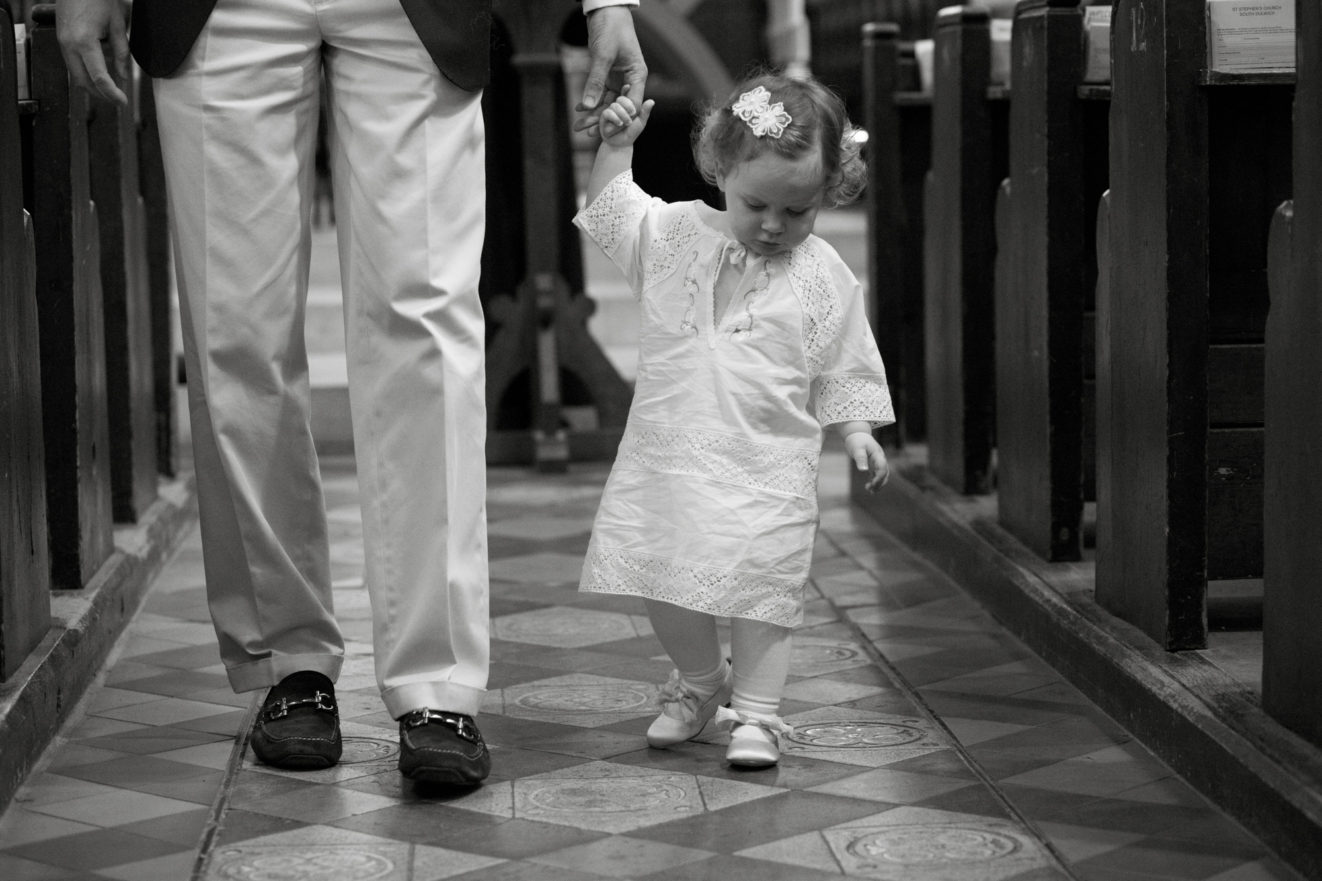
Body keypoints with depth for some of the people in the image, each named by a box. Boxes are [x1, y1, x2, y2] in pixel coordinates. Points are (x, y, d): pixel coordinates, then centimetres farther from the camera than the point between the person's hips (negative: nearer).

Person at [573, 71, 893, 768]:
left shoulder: (825, 277, -2)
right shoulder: (674, 234, 2)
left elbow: (842, 370, 4)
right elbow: (610, 210, 13)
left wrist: (857, 433, -6)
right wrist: (615, 146, 1)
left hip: (768, 463, -2)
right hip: (668, 450, 2)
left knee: (762, 586, -3)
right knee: (663, 584, 7)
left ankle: (755, 711, 10)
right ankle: (699, 681, 32)